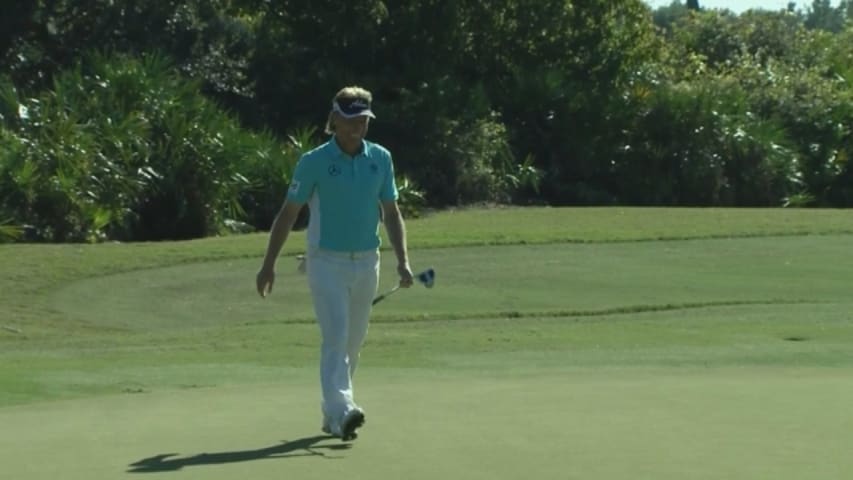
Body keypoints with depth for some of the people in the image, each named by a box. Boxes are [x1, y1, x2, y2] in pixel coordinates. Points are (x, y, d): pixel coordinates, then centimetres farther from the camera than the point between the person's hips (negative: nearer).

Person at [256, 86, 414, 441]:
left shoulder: (381, 159, 5)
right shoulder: (314, 162, -7)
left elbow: (391, 213, 10)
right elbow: (288, 214, -1)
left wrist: (402, 260, -1)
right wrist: (268, 264, -2)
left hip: (366, 263, 5)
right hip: (327, 262, -5)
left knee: (353, 342, 10)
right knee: (335, 338, -16)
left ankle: (331, 413, 23)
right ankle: (343, 412, -28)